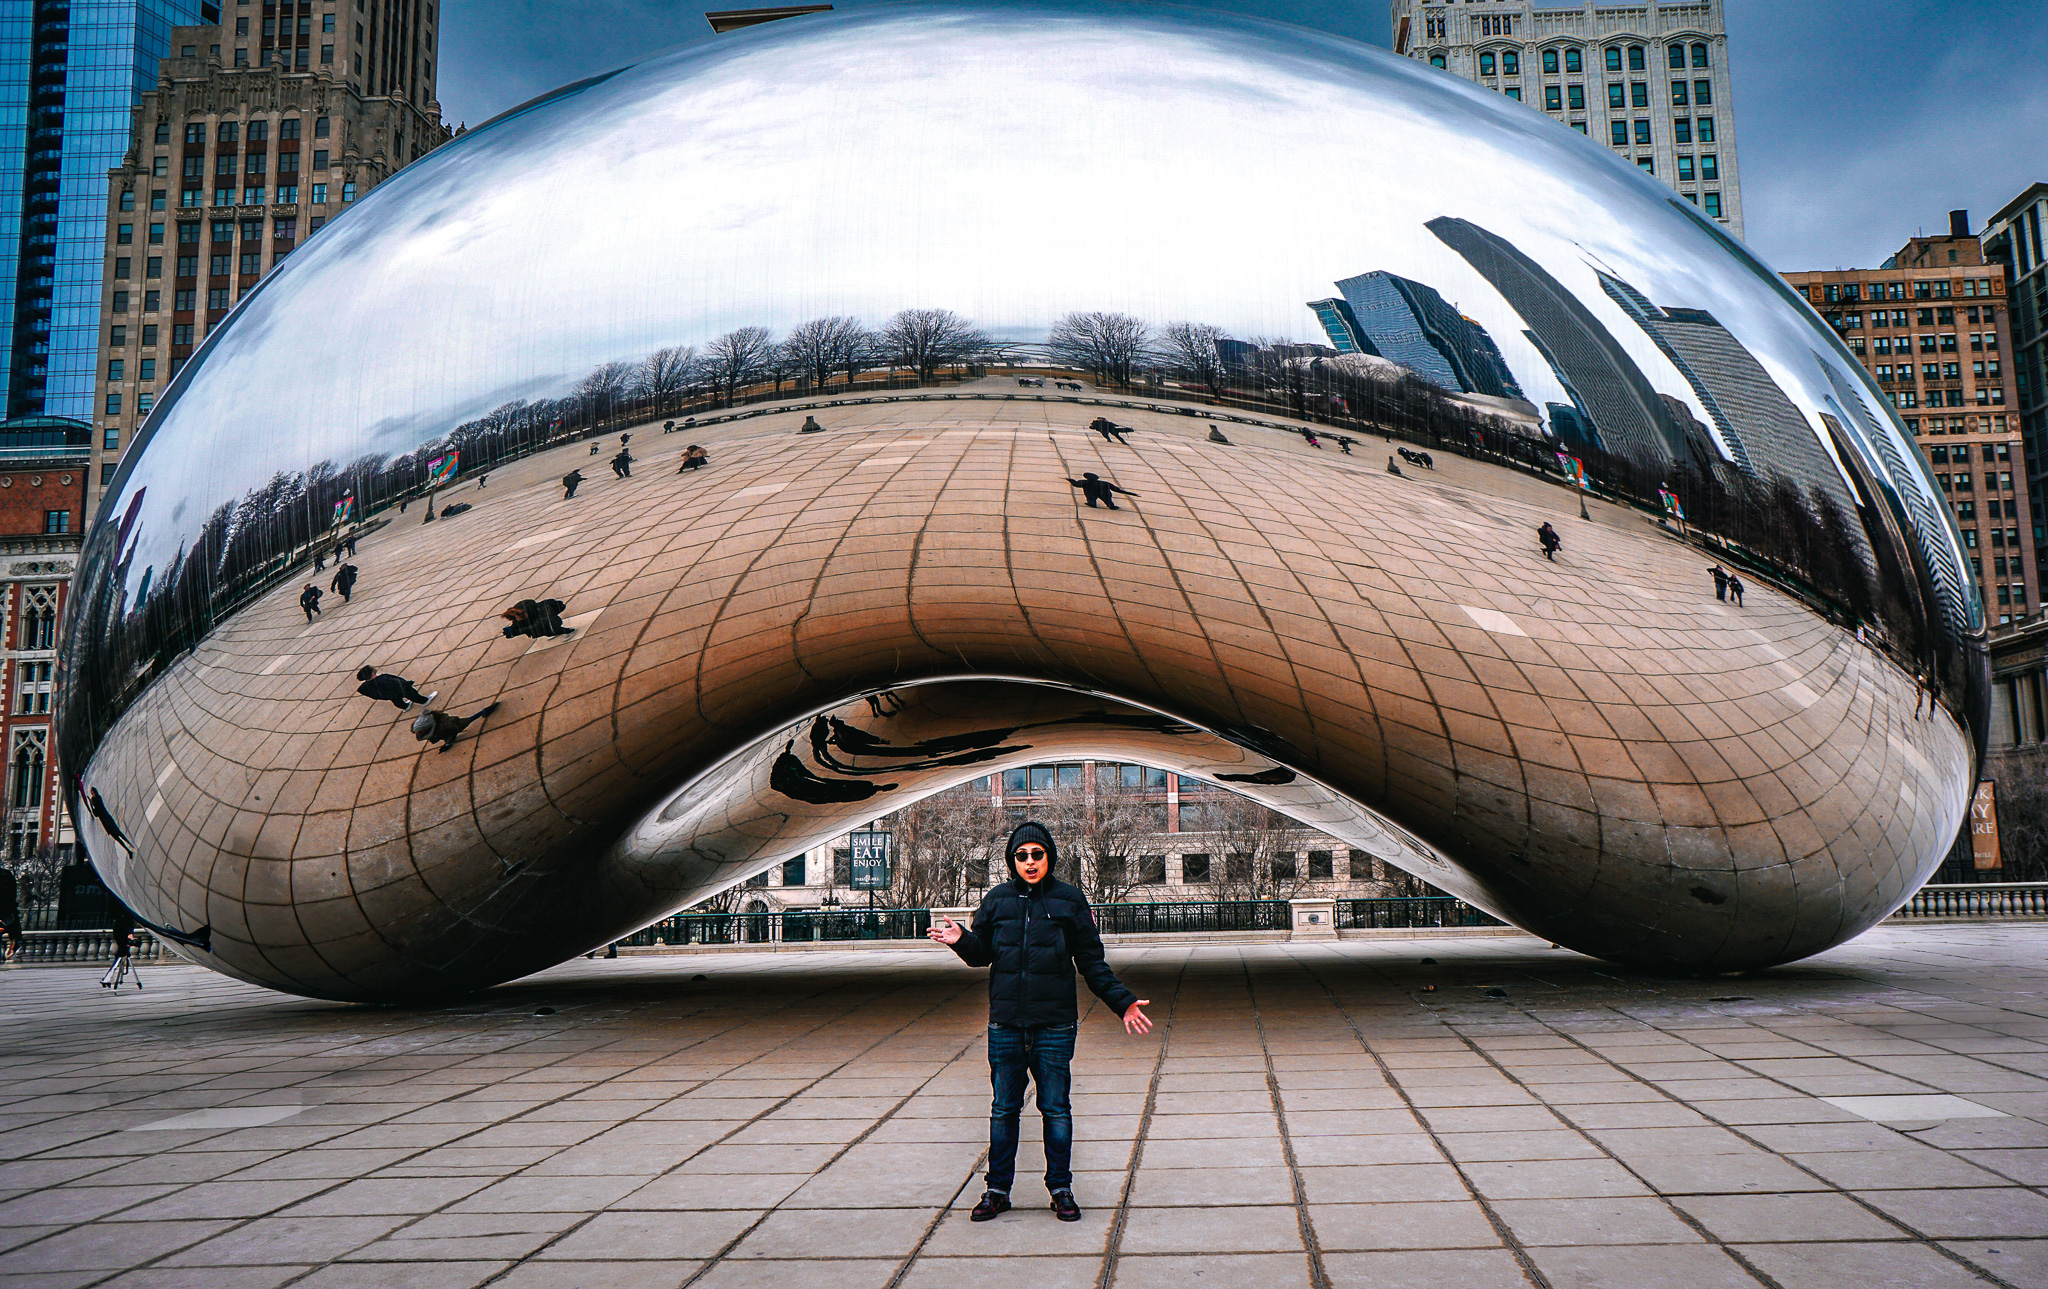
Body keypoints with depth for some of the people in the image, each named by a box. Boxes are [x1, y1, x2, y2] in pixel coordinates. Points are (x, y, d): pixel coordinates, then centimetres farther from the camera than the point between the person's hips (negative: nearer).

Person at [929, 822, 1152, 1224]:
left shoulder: (1070, 900, 0)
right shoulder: (997, 900, 4)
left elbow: (1092, 962, 5)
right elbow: (981, 953, 12)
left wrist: (1123, 1002, -1)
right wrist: (962, 940, -9)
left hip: (1054, 1024, -2)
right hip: (1005, 1024, 2)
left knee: (1056, 1110, 5)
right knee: (1003, 1109, 10)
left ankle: (1061, 1189, 19)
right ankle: (998, 1189, 23)